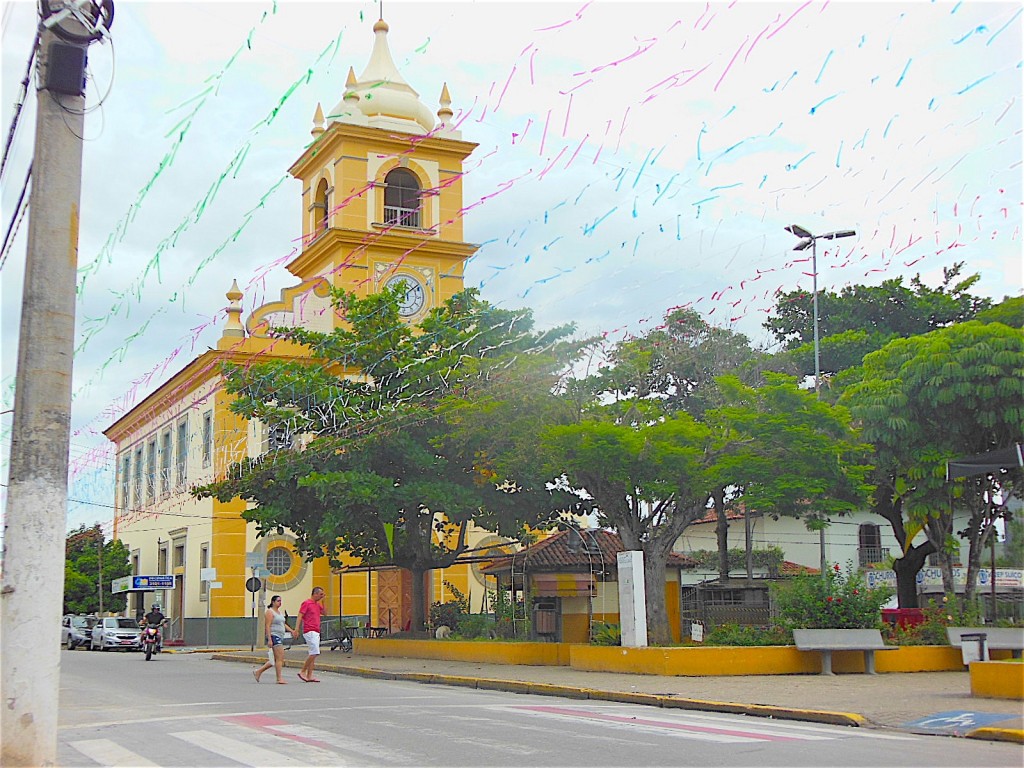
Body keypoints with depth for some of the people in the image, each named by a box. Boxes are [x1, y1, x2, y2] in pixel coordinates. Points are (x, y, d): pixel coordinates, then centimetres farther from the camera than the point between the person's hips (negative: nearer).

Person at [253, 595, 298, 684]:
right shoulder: (270, 612, -8)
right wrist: (269, 640, -22)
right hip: (274, 636, -10)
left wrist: (292, 630, 8)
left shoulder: (279, 612, 20)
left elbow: (284, 624, 24)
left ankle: (258, 672, 20)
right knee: (280, 658, -12)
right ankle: (280, 679, -10)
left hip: (280, 637, 10)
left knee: (275, 660, 11)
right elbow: (267, 626, -15)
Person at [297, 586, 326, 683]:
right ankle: (302, 671, -5)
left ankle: (309, 676, 7)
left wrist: (323, 601, 14)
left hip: (316, 632, 9)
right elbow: (300, 616, -11)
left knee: (313, 654, 6)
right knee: (315, 653, -15)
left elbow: (324, 613, 24)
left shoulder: (317, 605, 18)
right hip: (309, 632, -9)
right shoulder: (306, 603, -7)